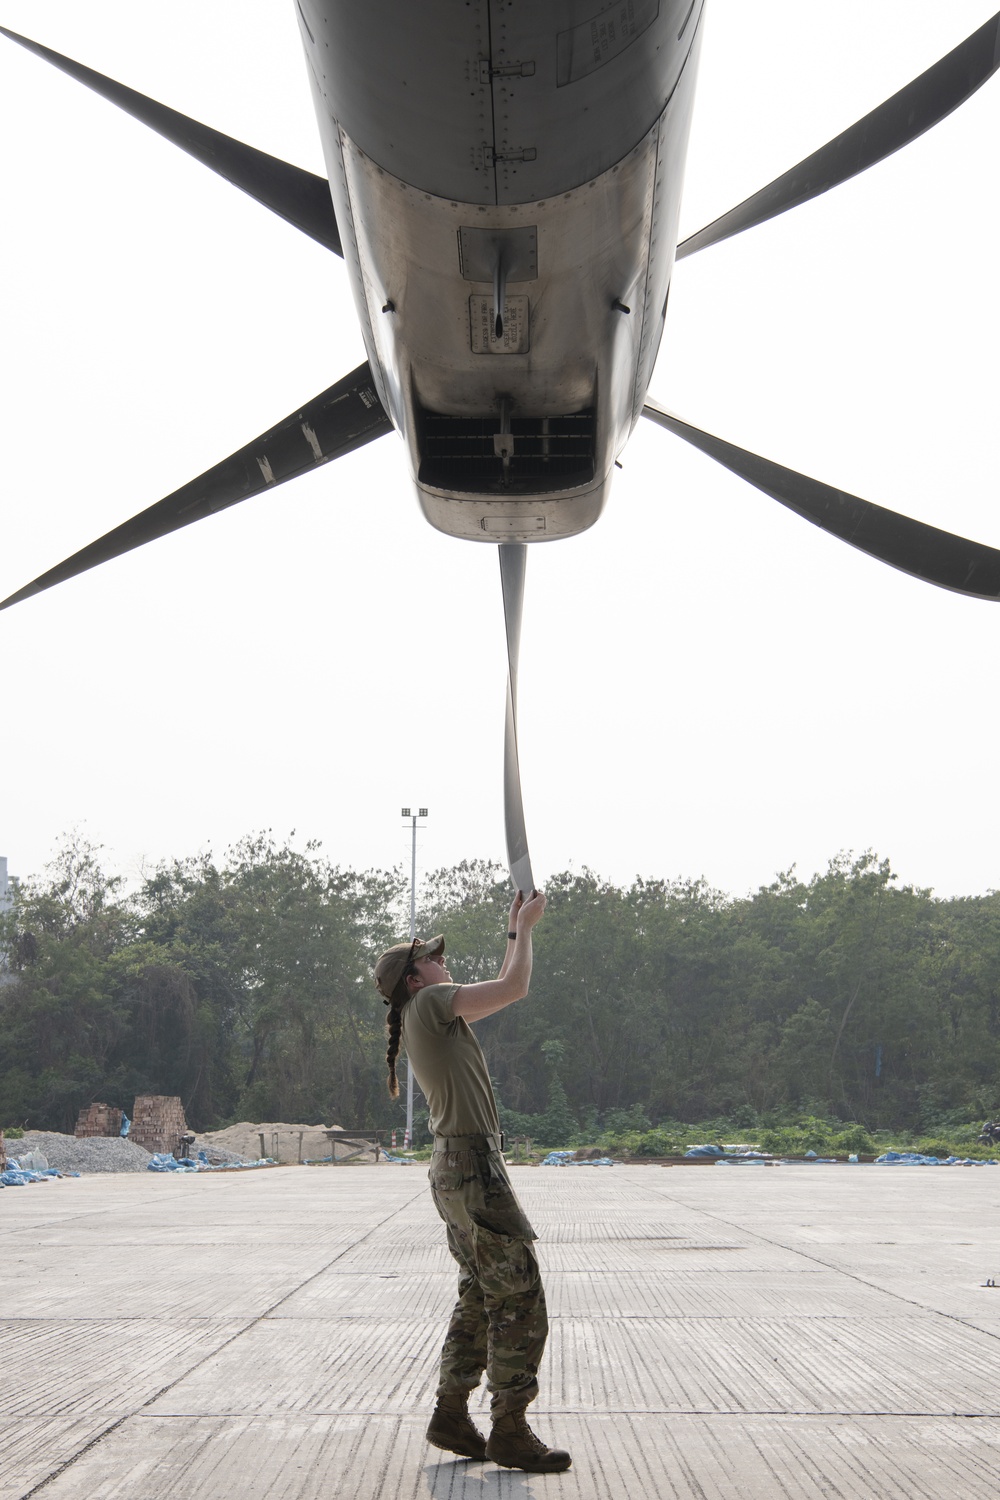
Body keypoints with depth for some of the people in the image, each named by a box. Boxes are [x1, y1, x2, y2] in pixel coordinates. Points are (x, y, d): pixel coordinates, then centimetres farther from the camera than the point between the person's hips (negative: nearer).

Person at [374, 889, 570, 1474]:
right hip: (475, 1166, -10)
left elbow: (500, 991, 29)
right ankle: (510, 1431, -1)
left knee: (480, 1299, 15)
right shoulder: (430, 1002, -9)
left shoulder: (430, 1016, 18)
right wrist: (525, 927, -1)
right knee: (519, 1299, -6)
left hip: (455, 1168, 10)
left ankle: (451, 1416, 21)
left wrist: (517, 930, 27)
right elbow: (515, 988, -14)